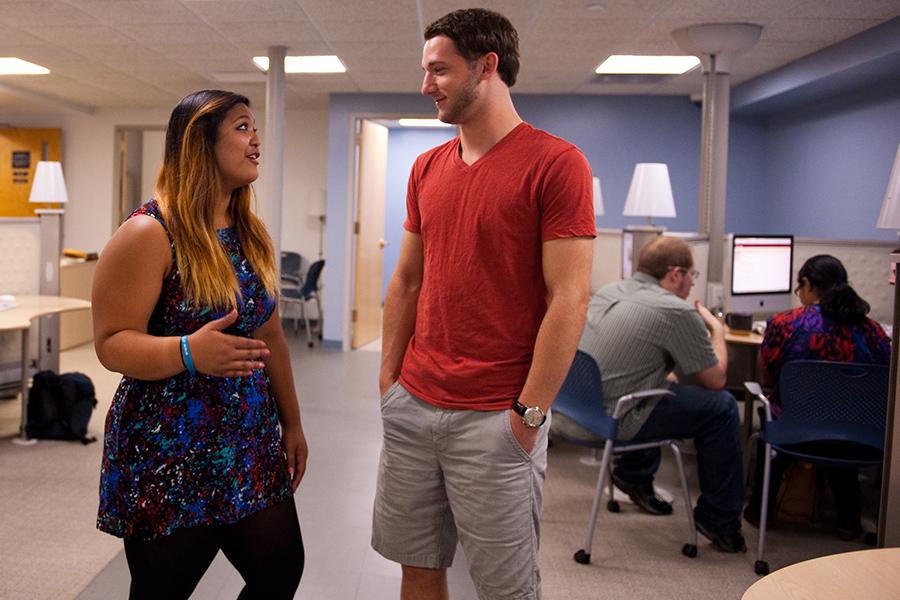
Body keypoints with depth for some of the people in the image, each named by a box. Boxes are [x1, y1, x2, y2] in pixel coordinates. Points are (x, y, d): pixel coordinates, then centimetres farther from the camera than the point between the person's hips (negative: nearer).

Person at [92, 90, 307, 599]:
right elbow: (111, 343, -15)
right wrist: (189, 352, -33)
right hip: (167, 455, -6)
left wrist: (292, 422, 15)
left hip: (252, 446, 6)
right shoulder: (149, 234, -13)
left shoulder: (253, 234, 8)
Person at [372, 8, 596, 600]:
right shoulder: (427, 168, 11)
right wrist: (390, 379, 9)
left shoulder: (556, 162, -9)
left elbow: (569, 298, -13)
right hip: (413, 406, 6)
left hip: (495, 417, -5)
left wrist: (529, 413, -14)